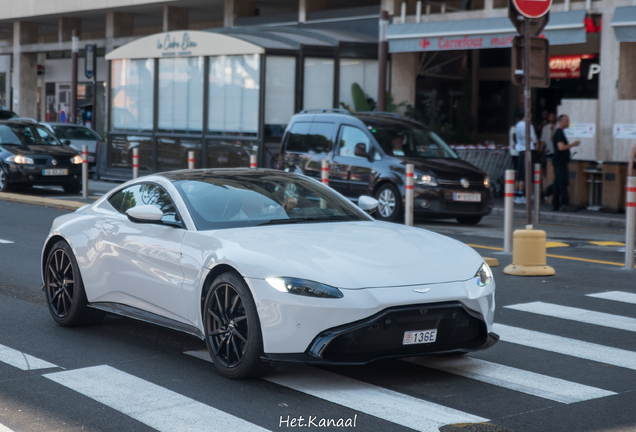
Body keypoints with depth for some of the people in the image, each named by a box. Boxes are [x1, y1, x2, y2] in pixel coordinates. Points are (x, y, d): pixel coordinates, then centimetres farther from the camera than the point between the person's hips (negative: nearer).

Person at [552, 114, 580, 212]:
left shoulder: (558, 132, 19)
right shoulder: (560, 133, -13)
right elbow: (561, 147, -23)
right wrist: (573, 144, -15)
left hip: (558, 162, 10)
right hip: (561, 162, -10)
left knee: (557, 184, 8)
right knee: (563, 183, -11)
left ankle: (555, 205, 8)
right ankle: (564, 204, -14)